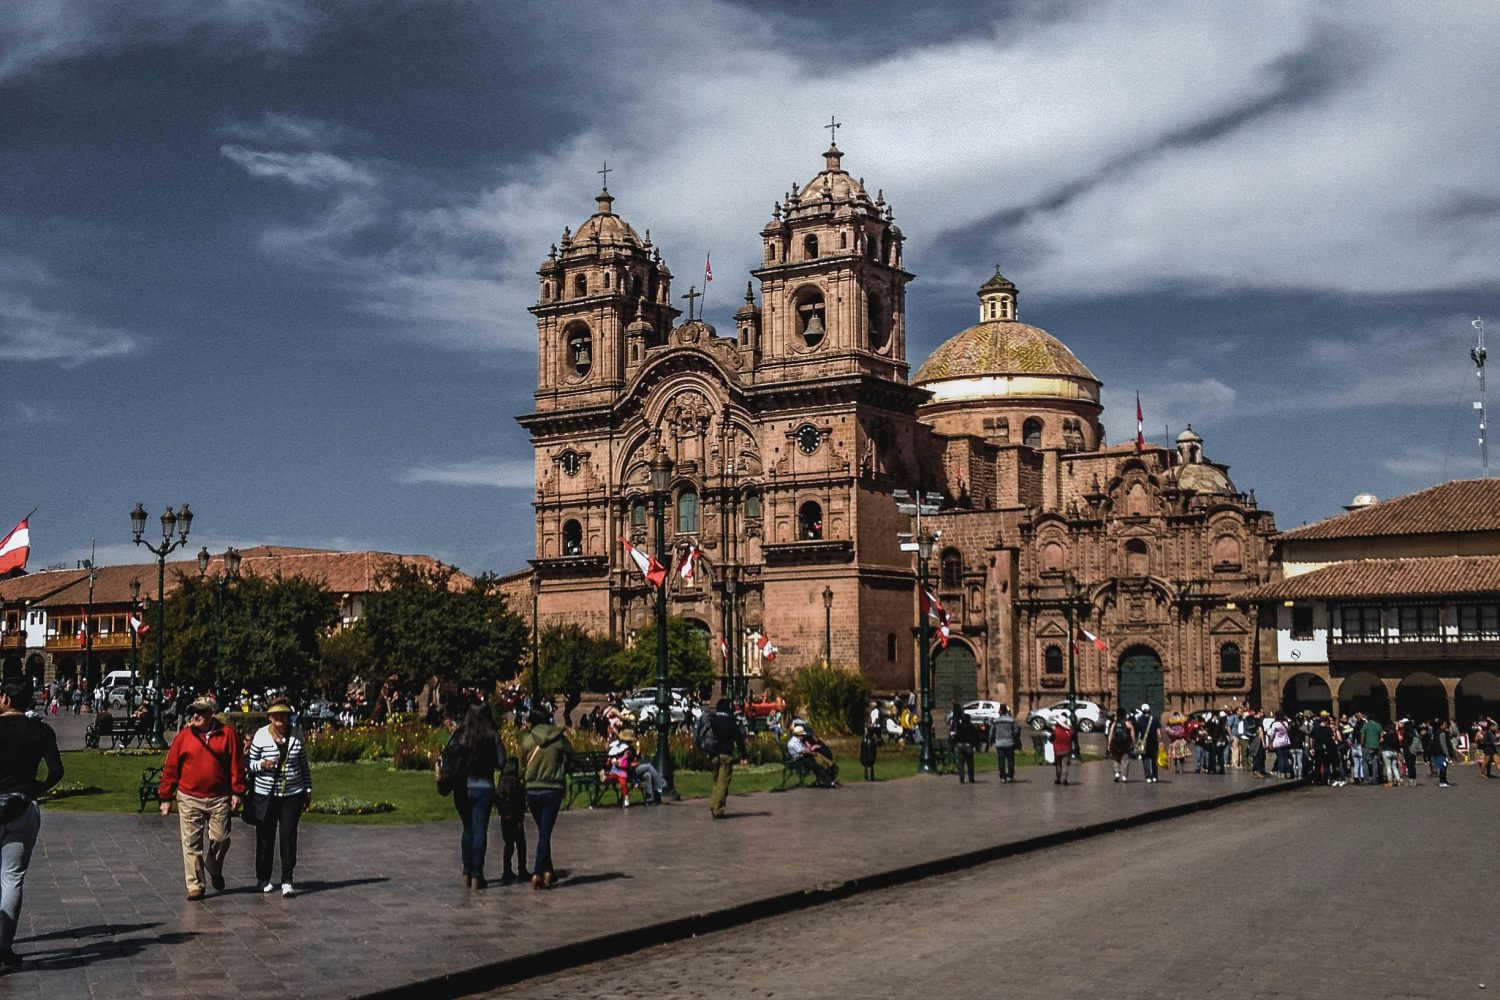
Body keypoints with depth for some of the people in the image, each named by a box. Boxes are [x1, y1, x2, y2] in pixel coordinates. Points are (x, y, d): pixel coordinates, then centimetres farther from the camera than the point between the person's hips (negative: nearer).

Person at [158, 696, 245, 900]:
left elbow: (237, 764, 1)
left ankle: (214, 869, 32)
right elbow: (170, 767, 4)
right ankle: (195, 886, 9)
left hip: (219, 799, 0)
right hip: (189, 799, 1)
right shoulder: (184, 735, 1)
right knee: (191, 844, 2)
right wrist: (166, 797, 3)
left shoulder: (227, 733, 0)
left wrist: (237, 792, -4)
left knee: (221, 839, 3)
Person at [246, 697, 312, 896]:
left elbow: (304, 765, 12)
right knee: (265, 837, 7)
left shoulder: (297, 735, 4)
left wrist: (308, 790, 12)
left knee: (289, 836, -5)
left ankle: (287, 881, -3)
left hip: (292, 795, 1)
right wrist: (262, 764, -18)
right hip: (265, 795, -1)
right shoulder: (261, 735, -3)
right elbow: (249, 762, 3)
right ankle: (263, 878, 23)